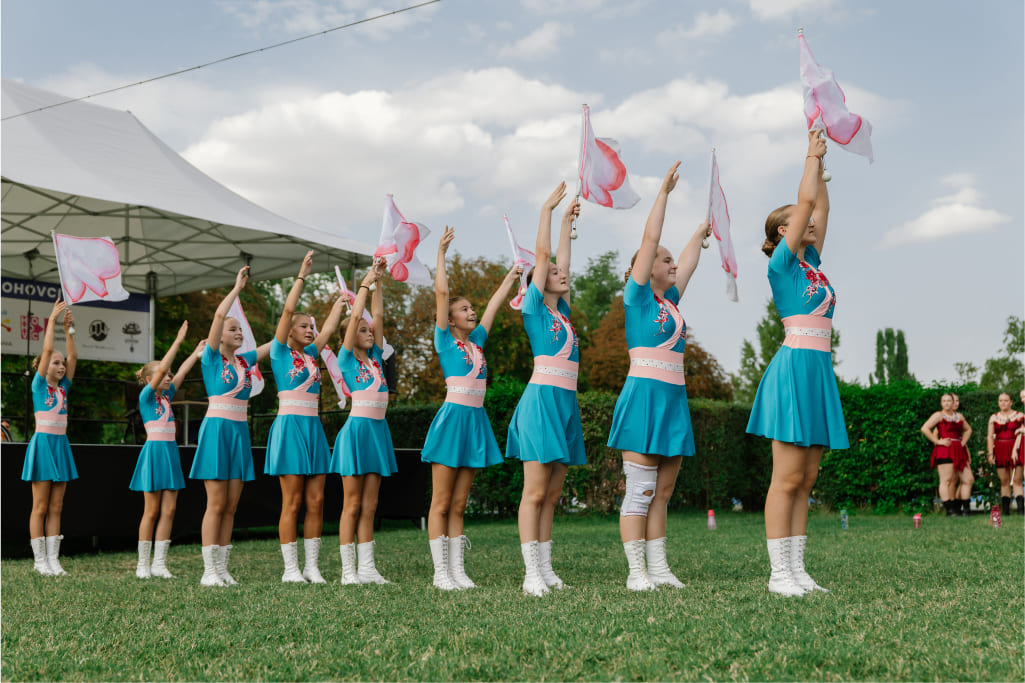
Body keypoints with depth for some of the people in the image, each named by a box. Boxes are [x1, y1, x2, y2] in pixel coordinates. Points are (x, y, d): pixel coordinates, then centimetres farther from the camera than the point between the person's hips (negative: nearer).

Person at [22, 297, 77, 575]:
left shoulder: (63, 386, 11)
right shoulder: (39, 384, -2)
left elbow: (73, 356, 5)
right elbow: (47, 350, -10)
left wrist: (69, 328, 1)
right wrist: (52, 320, -9)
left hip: (61, 445, 6)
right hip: (43, 443, -6)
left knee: (56, 507, 5)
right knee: (40, 507, -2)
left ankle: (53, 558, 8)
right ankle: (39, 560, 2)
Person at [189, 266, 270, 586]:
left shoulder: (245, 361, 14)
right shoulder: (211, 358, -2)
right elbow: (219, 314, -11)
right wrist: (238, 286, -6)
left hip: (240, 431, 6)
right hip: (217, 428, -6)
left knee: (231, 506, 6)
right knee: (216, 504, -7)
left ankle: (222, 568, 10)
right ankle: (209, 570, -4)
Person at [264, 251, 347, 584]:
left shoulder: (311, 354, 16)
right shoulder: (280, 352, 0)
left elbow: (330, 326, 16)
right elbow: (287, 311, -8)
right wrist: (302, 275, -9)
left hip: (313, 428, 6)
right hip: (289, 425, -6)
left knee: (316, 500, 3)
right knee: (292, 501, -5)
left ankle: (312, 566, 8)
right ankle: (290, 568, 0)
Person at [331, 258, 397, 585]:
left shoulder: (375, 358, 14)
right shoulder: (346, 360, -1)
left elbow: (378, 316, 10)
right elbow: (354, 317, -8)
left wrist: (378, 282, 9)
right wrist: (366, 282, -3)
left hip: (378, 429, 6)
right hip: (357, 428, -6)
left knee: (369, 505, 7)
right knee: (352, 504, -2)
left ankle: (366, 567, 9)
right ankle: (348, 570, 2)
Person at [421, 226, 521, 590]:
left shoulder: (476, 341, 14)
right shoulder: (445, 341, -1)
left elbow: (495, 303, 21)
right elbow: (441, 292, -7)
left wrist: (513, 274, 27)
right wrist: (442, 253, -7)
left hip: (476, 421, 6)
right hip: (452, 418, -6)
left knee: (459, 504, 8)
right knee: (441, 503, -1)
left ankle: (457, 569, 10)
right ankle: (441, 571, 2)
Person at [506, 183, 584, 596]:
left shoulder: (562, 311, 18)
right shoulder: (534, 308, 1)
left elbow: (561, 258, 23)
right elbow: (542, 254, -1)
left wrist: (567, 220, 30)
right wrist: (548, 209, 4)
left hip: (566, 403, 8)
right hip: (542, 399, -8)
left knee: (552, 494, 8)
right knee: (535, 492, -8)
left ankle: (545, 569, 11)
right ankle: (532, 574, -8)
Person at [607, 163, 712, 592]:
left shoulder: (670, 300, 17)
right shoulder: (637, 295, -1)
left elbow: (689, 260, 30)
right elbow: (649, 239, -5)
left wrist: (702, 230, 39)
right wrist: (664, 192, -3)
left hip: (674, 399, 8)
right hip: (644, 394, -8)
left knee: (662, 491, 7)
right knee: (639, 490, -7)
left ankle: (658, 568, 11)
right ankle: (636, 571, -5)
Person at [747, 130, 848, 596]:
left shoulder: (812, 262, 18)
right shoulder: (781, 263, -3)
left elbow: (821, 207, 22)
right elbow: (805, 200, -6)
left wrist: (820, 164, 23)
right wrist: (812, 157, 5)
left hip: (819, 370, 8)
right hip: (795, 366, -8)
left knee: (805, 480, 7)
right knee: (787, 478, -7)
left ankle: (797, 571, 10)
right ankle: (779, 574, -4)